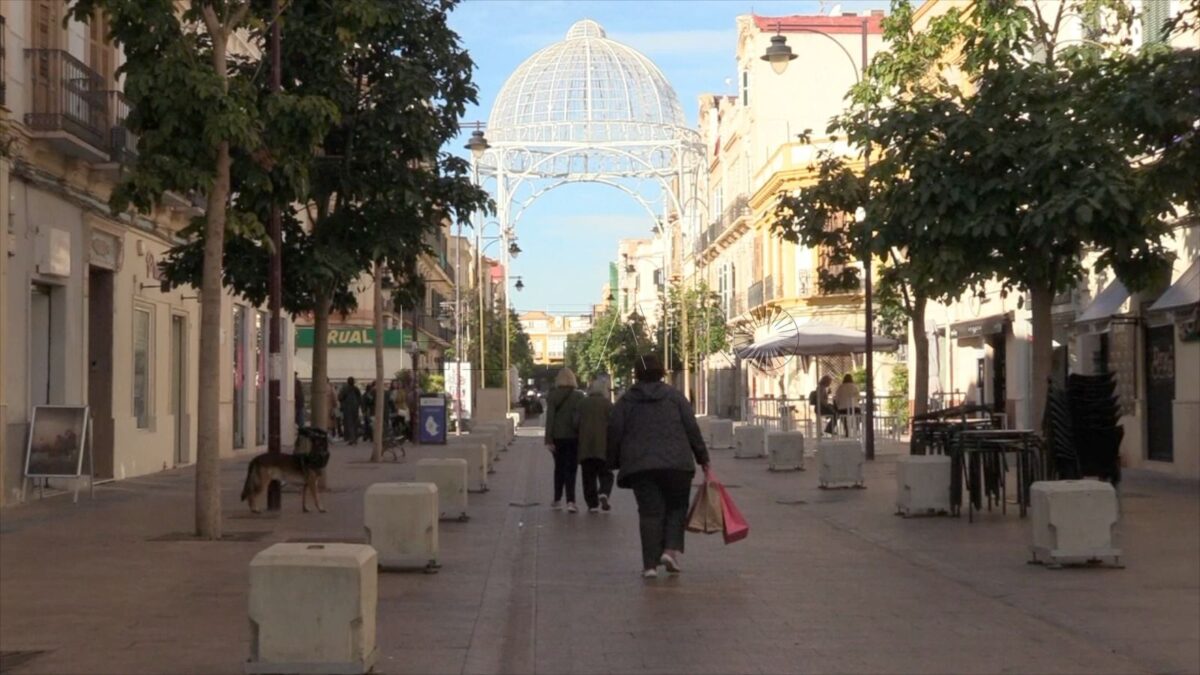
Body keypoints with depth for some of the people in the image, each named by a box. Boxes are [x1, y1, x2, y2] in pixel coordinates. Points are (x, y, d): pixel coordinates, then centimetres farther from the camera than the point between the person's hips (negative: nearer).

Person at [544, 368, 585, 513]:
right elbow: (579, 418, -10)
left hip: (557, 437, 2)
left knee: (559, 467, 19)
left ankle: (557, 499, 25)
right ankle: (570, 501, -15)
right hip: (572, 437, -2)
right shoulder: (578, 396, -5)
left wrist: (549, 439, -7)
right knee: (570, 469, -1)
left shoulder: (552, 396, -2)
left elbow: (549, 418, -6)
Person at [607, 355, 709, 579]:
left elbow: (614, 434, 6)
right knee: (676, 508, 13)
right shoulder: (674, 396, 7)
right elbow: (692, 429, 4)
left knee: (649, 512, 3)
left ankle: (650, 563, -3)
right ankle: (671, 549, -6)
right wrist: (702, 458, 11)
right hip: (676, 463, -1)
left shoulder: (625, 401, 9)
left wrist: (613, 463, 17)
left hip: (639, 466, 1)